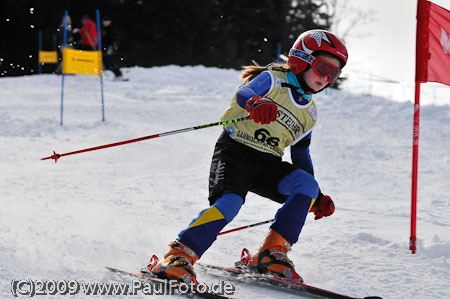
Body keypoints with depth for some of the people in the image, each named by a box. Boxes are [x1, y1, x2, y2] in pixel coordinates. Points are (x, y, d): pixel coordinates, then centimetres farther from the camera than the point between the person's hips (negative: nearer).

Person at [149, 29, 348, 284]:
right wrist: (256, 103, -46)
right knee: (230, 202, -30)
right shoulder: (274, 79, 0)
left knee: (306, 184, -20)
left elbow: (301, 155, 27)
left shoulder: (309, 113, 19)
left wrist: (317, 198, 20)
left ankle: (272, 253, -18)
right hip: (235, 150, -6)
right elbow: (244, 93, -20)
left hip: (268, 165, 6)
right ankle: (179, 257, -26)